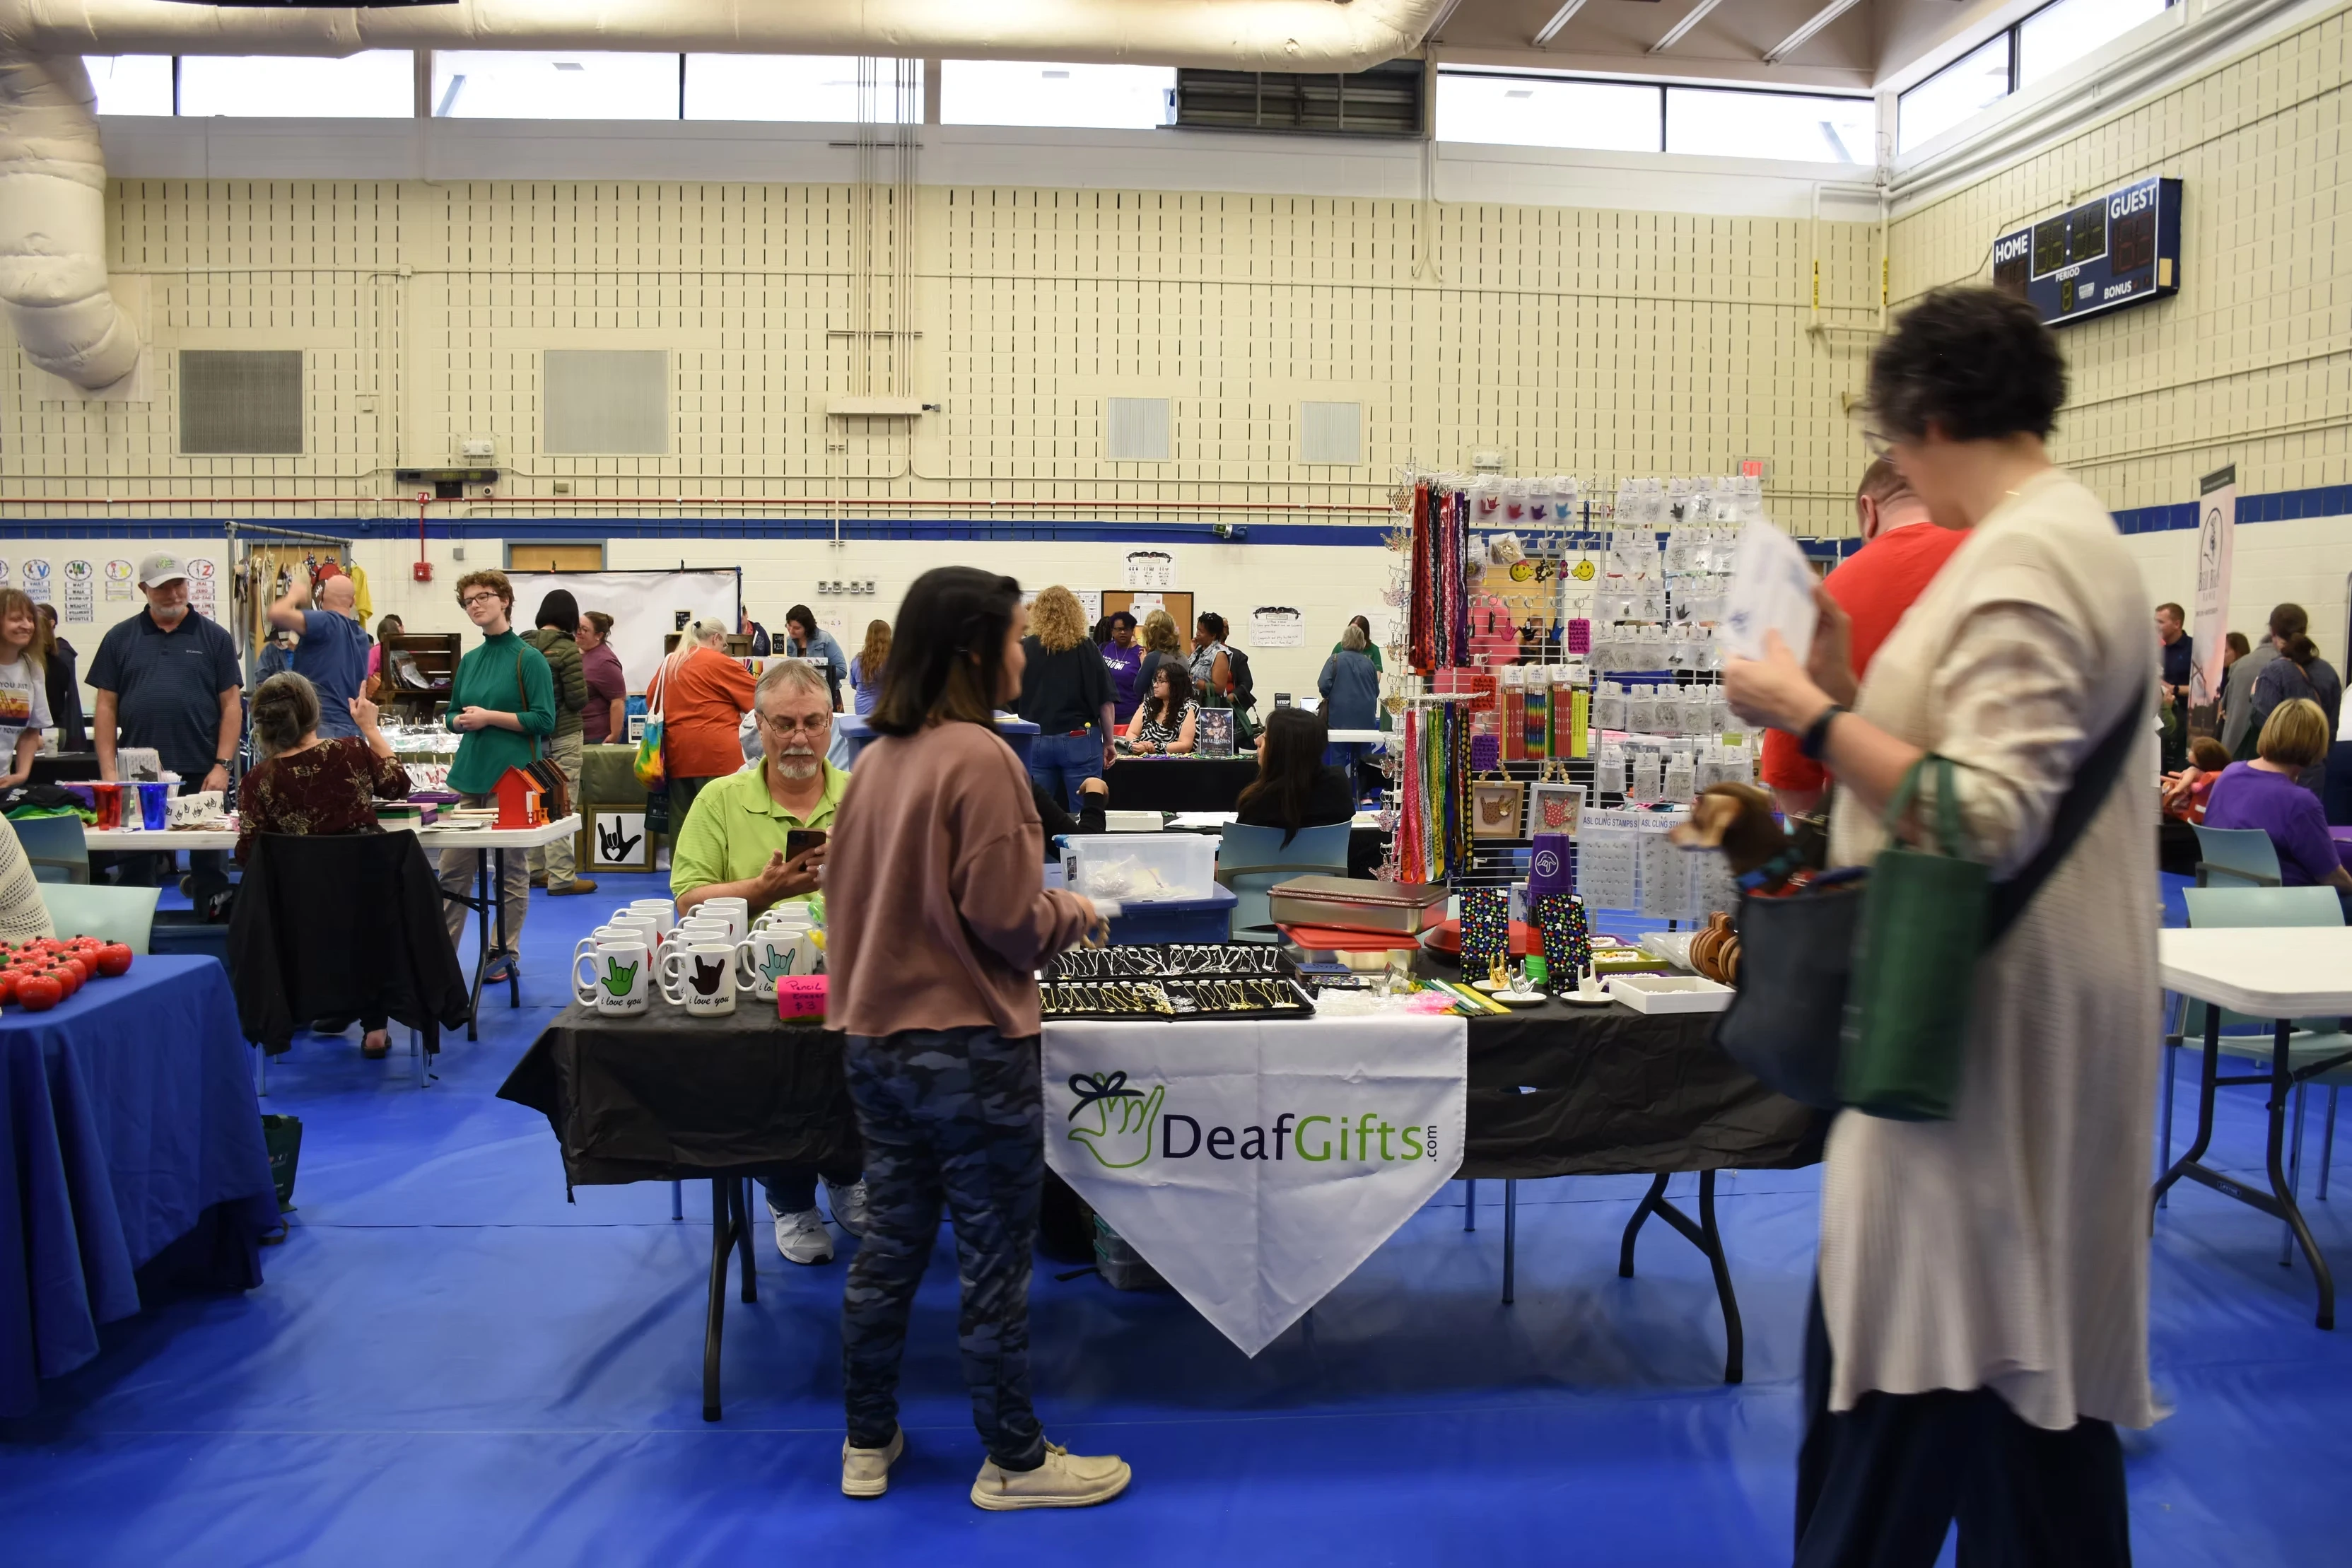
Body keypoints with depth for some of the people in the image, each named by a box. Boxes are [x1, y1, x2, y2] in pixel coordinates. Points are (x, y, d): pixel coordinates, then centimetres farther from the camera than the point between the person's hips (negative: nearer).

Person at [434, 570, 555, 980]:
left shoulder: (529, 659, -6)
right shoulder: (469, 661, 13)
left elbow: (544, 720, -12)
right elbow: (453, 714, 20)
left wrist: (489, 716, -15)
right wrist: (461, 720, -3)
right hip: (470, 773, 6)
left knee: (510, 868, 3)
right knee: (453, 868, 7)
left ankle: (506, 954, 13)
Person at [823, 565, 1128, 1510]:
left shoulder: (879, 757, 5)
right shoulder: (979, 757, -17)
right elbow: (1004, 917, -19)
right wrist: (1071, 914, 1)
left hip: (875, 1040, 7)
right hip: (969, 1051, -7)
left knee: (889, 1247, 18)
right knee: (994, 1266, 7)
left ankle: (868, 1443, 31)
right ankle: (1013, 1463, 21)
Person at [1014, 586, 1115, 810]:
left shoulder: (1024, 649, 1)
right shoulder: (1086, 648, -1)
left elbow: (1011, 700, 7)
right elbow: (1106, 701, -2)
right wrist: (1109, 742, 6)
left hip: (1036, 741, 1)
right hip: (1079, 740, -1)